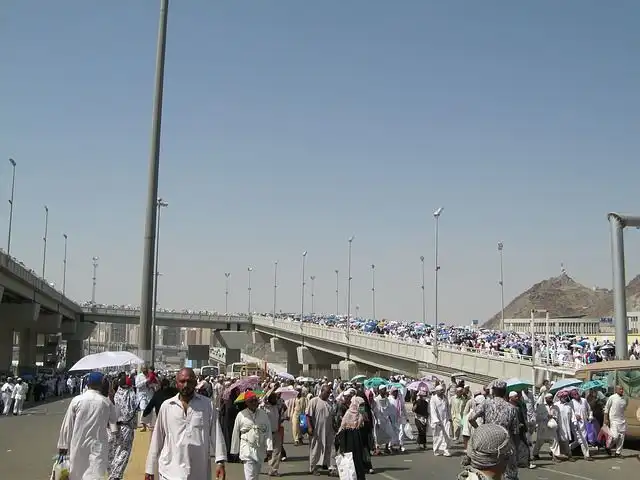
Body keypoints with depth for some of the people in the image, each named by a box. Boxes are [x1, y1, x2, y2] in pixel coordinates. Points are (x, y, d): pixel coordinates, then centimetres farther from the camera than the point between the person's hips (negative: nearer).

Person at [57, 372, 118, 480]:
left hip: (79, 444, 2)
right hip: (98, 445, -2)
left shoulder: (77, 400, -5)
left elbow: (67, 424, -1)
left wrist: (63, 445, 8)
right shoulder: (106, 402, -4)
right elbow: (114, 420, 13)